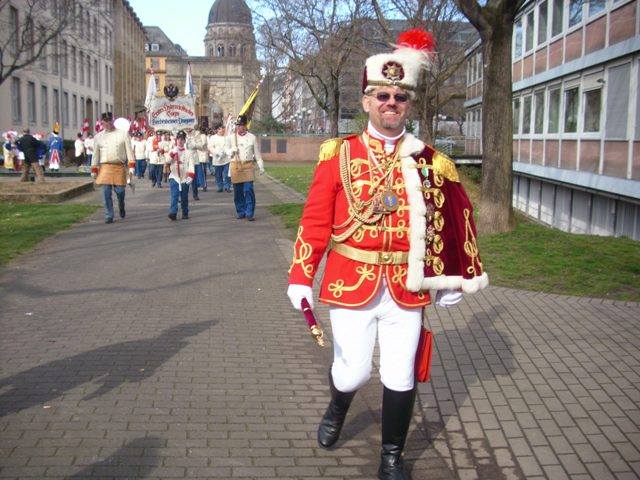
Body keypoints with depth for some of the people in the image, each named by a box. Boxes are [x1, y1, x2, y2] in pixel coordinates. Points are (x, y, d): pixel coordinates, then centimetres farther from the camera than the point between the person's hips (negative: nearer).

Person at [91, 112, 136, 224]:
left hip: (119, 167, -1)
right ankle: (109, 216, 2)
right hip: (105, 167, 1)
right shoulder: (98, 137, 9)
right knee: (106, 192, -5)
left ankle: (121, 208, 33)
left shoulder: (123, 134, 4)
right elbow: (95, 155, 13)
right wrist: (94, 171, 10)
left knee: (119, 191, 1)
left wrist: (131, 167, -6)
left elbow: (129, 151, 2)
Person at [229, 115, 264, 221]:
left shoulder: (252, 137, 5)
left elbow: (257, 153, 10)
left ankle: (249, 213, -5)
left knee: (248, 190, -10)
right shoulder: (232, 137, 7)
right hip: (235, 165, 2)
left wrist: (261, 166, 8)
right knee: (238, 191, 6)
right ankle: (241, 212, 18)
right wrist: (232, 151, -10)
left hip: (248, 166, -2)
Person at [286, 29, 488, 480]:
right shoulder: (338, 153, -2)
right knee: (353, 371, 6)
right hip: (351, 282, -1)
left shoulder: (427, 161, 2)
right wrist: (301, 276, -4)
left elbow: (454, 219, 10)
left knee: (401, 379, 8)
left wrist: (451, 278, 10)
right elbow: (315, 220, -2)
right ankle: (338, 407, 44)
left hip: (407, 286, 2)